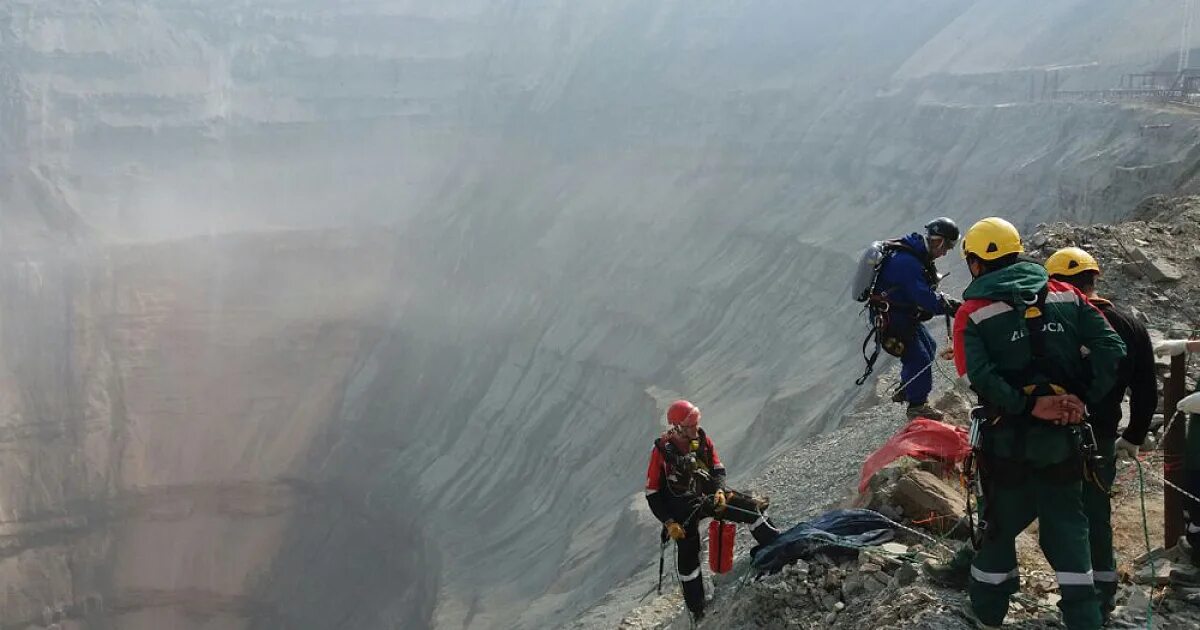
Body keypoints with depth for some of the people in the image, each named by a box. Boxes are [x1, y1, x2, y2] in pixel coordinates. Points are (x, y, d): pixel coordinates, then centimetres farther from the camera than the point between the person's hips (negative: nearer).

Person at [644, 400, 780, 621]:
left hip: (708, 495, 4)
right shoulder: (662, 451, -18)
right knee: (688, 560, -2)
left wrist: (719, 490, -15)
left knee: (750, 508, -14)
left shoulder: (703, 440, -6)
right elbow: (652, 493, -13)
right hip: (682, 508, -4)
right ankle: (697, 610, 12)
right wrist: (669, 523, -18)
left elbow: (718, 469, 6)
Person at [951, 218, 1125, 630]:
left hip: (1006, 443, -2)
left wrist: (1029, 405, -17)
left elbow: (979, 377, -23)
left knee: (999, 528, 14)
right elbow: (1111, 349, -6)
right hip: (1064, 441, 2)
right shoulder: (1066, 295, 3)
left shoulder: (973, 314, -7)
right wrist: (1083, 401, -5)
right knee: (1068, 527, 14)